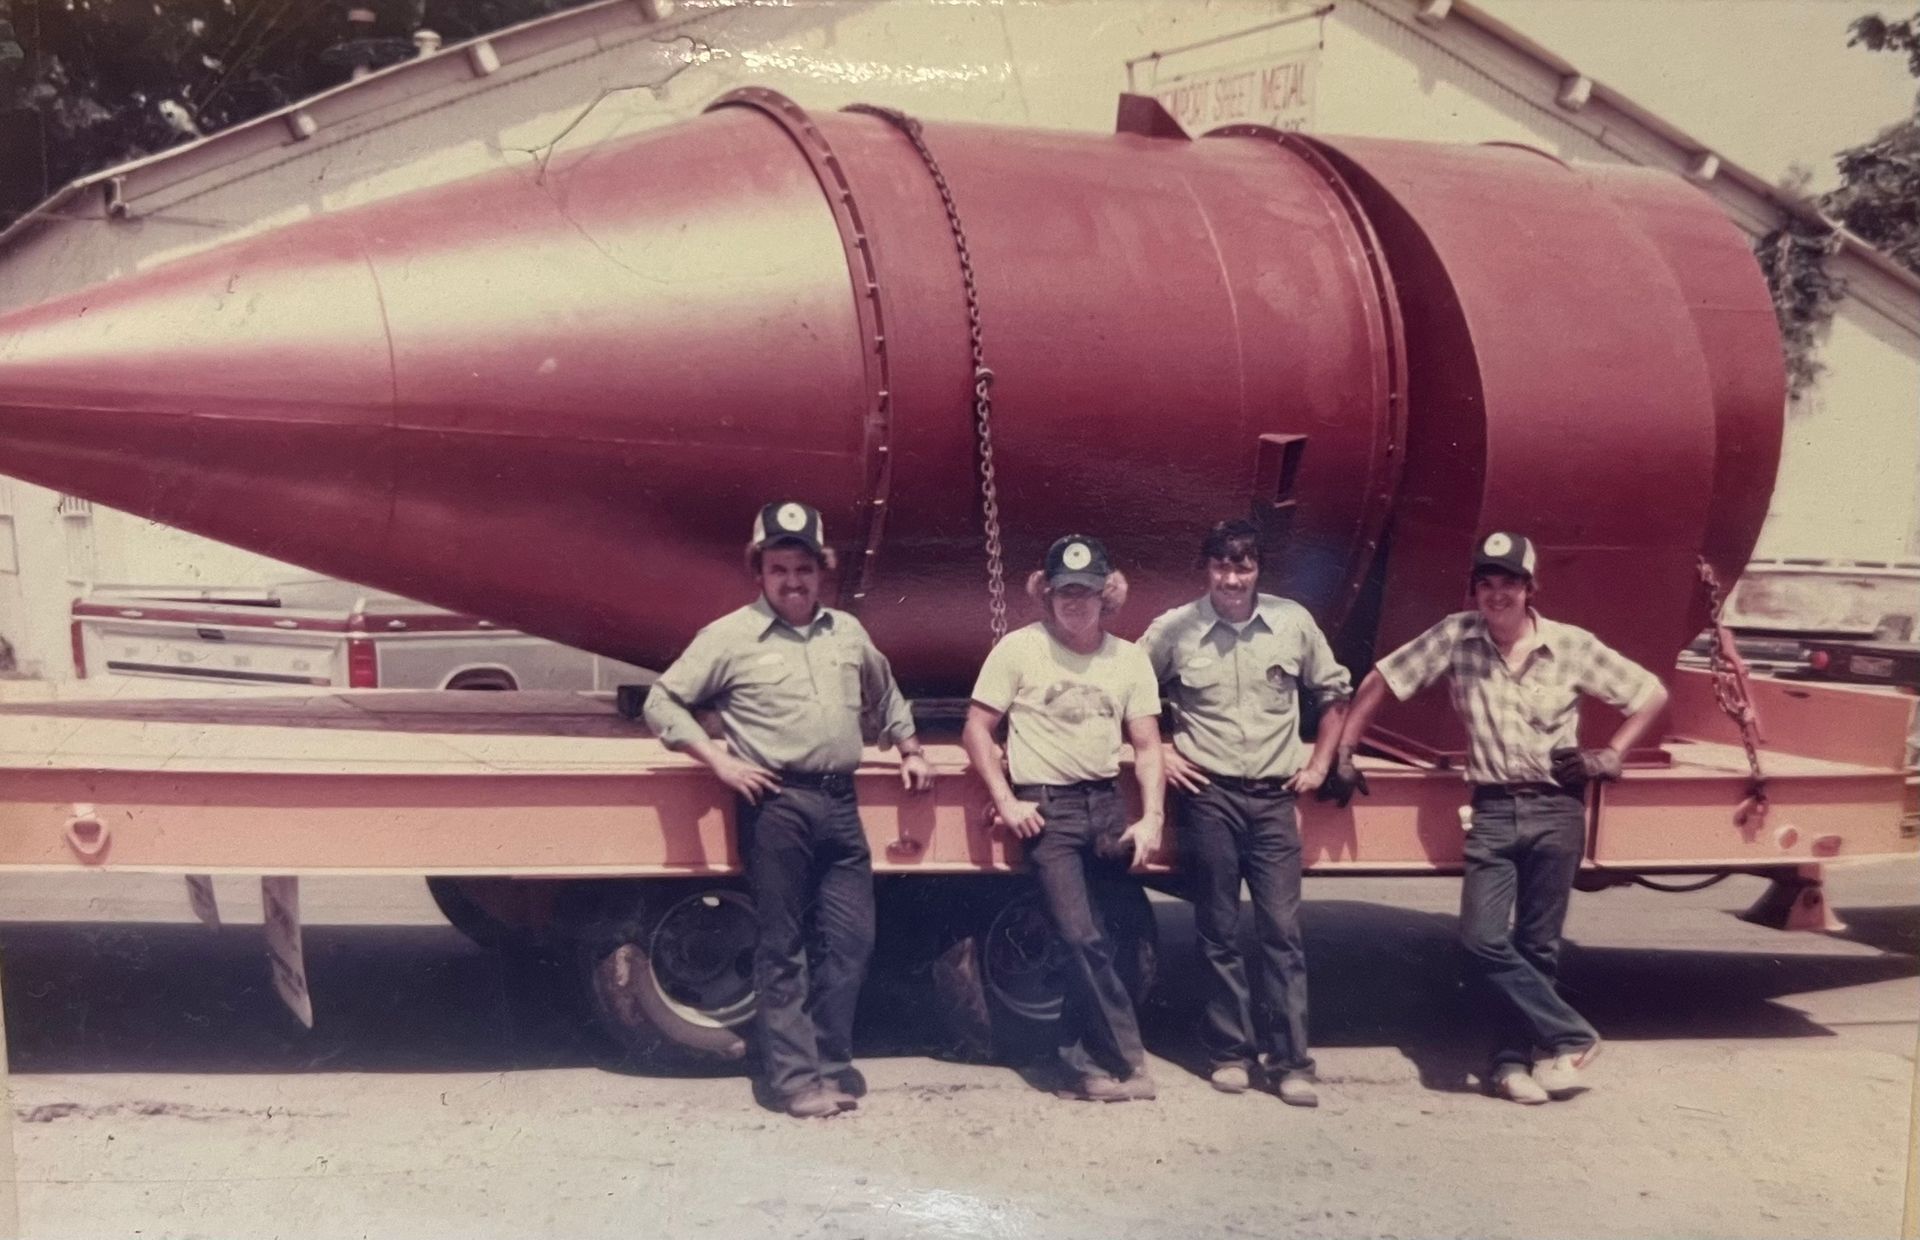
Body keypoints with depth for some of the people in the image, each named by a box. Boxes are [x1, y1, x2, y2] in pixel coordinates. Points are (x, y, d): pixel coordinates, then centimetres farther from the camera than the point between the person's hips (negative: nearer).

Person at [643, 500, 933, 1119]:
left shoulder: (848, 632, 14)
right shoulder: (730, 636, -1)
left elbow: (885, 694, 32)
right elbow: (662, 703, -1)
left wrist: (910, 750, 25)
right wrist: (720, 761, -9)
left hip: (840, 802, 5)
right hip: (776, 805, -5)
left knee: (850, 939, 5)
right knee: (783, 947, 1)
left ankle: (831, 1062, 20)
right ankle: (796, 1076, 9)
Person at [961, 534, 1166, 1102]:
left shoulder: (1128, 658, 7)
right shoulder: (1018, 649, -3)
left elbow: (1147, 746, 8)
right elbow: (976, 730, -1)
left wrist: (1151, 818, -4)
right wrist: (1006, 802, -9)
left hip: (1107, 804, 4)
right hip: (1046, 807, -4)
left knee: (1099, 940, 5)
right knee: (1081, 938, -12)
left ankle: (1083, 1062, 20)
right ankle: (1126, 1061, 2)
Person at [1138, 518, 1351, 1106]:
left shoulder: (1293, 623, 1)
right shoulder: (1173, 630, -3)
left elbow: (1335, 692, 15)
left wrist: (1319, 762, 9)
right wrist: (1158, 754, 1)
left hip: (1274, 796, 1)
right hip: (1208, 796, -1)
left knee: (1282, 930, 0)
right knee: (1219, 933, 6)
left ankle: (1290, 1061, 8)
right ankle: (1230, 1052, 18)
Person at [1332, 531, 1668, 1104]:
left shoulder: (1572, 646, -2)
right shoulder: (1455, 637, -2)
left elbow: (1651, 693, 8)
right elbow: (1380, 680, 3)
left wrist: (1611, 754, -2)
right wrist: (1342, 753, -1)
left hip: (1556, 809, -1)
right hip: (1492, 810, 1)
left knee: (1537, 944, 4)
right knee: (1483, 937, -9)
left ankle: (1513, 1057, 20)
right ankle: (1571, 1037, 6)